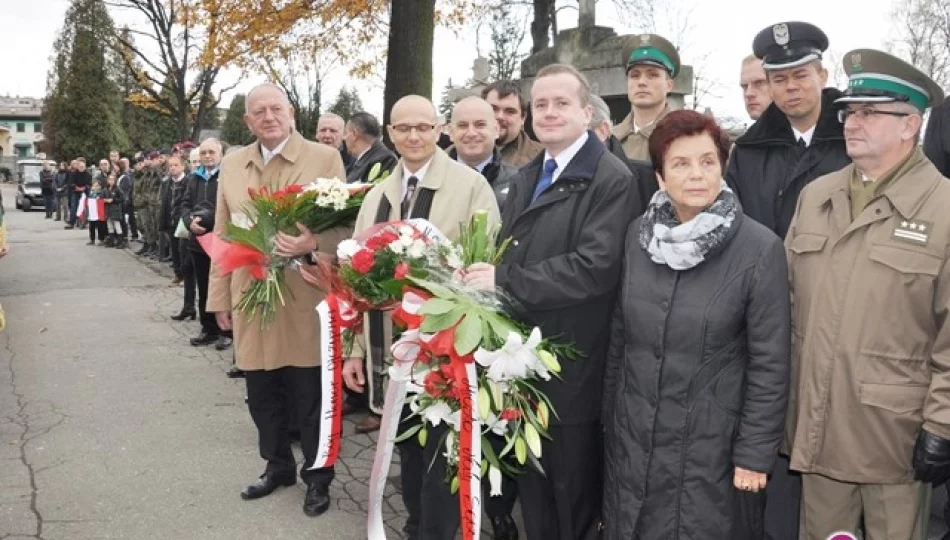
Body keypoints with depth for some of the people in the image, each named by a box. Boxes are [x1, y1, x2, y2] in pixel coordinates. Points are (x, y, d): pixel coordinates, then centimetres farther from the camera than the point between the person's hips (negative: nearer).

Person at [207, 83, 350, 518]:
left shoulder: (325, 158, -3)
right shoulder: (232, 165, 10)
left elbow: (344, 226, -5)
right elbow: (222, 234, 13)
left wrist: (312, 243, -25)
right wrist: (220, 297, 11)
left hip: (305, 301, -4)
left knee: (311, 397, 7)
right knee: (262, 395, 16)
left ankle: (318, 476, 26)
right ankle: (278, 466, 37)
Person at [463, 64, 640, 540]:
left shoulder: (611, 179, -13)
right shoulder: (525, 178, 15)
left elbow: (596, 267, -24)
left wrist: (504, 280, -22)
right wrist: (484, 276, -5)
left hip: (572, 366, -7)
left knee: (574, 496, 10)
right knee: (532, 487, 21)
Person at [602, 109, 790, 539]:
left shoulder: (760, 248, -13)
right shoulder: (638, 234, -1)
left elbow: (769, 364, -9)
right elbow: (618, 334, 7)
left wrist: (755, 453, -8)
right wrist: (608, 417, 10)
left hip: (710, 442, -3)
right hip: (630, 436, 4)